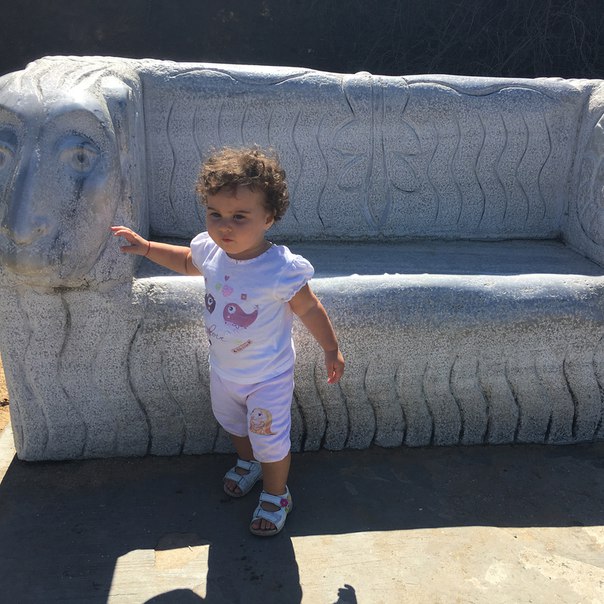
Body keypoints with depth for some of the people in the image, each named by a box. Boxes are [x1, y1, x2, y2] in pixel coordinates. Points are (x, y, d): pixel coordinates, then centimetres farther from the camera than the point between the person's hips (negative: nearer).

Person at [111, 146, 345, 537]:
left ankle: (276, 496, 41)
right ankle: (248, 463, 61)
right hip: (223, 370, 6)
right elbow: (187, 262, 9)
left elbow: (310, 309, -18)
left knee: (270, 440, 12)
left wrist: (332, 350, -7)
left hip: (268, 377, -6)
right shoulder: (210, 249, -16)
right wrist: (146, 247, 7)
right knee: (233, 424, 30)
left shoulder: (282, 269, -33)